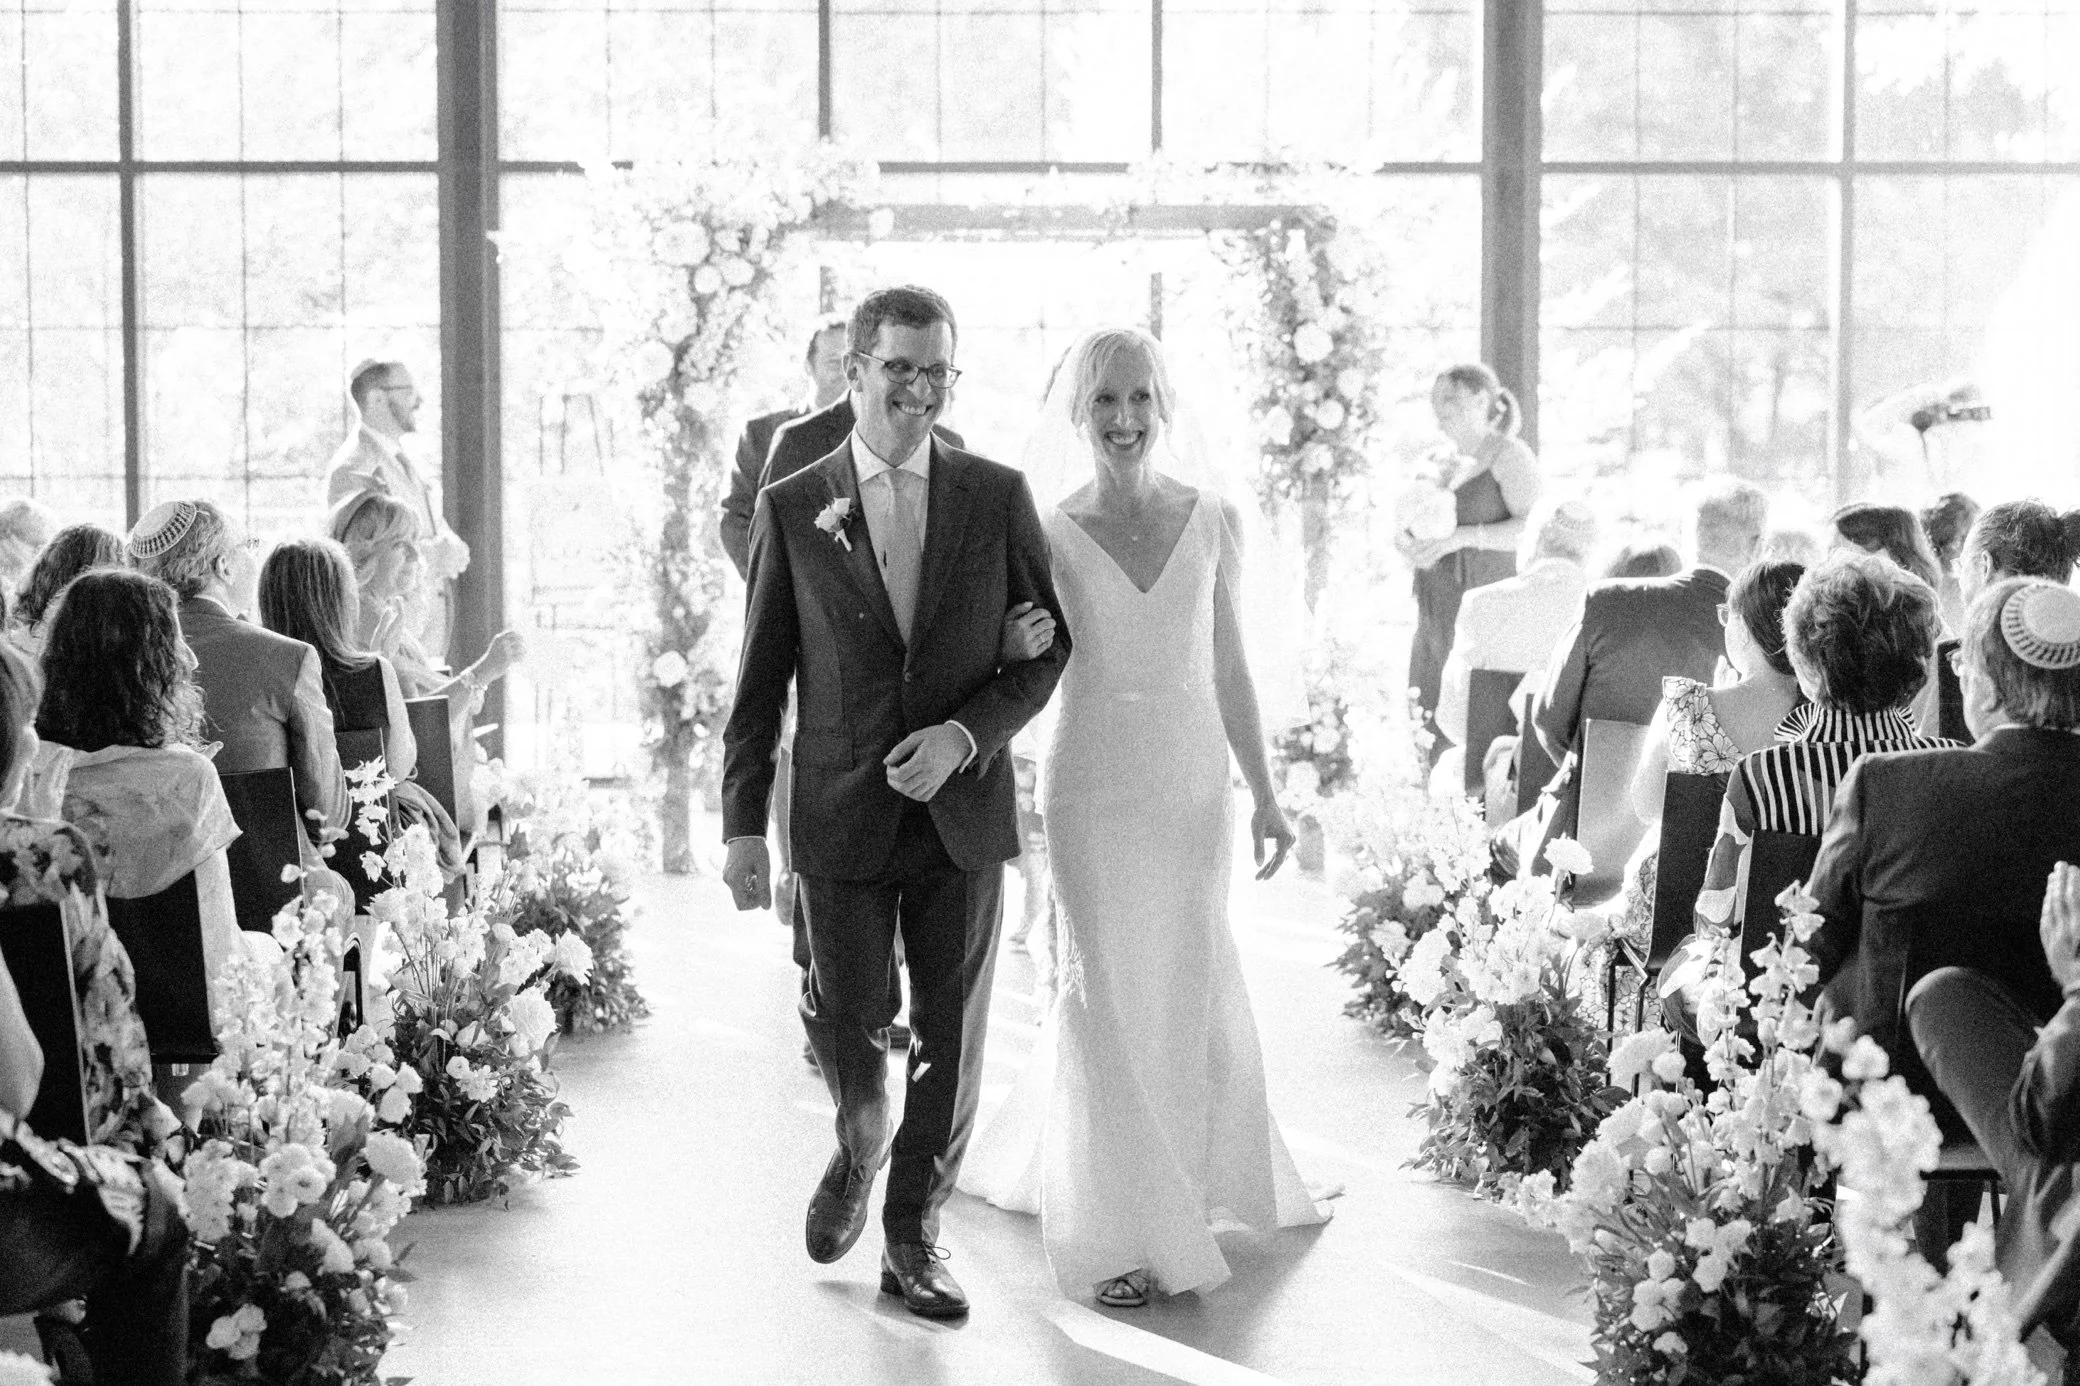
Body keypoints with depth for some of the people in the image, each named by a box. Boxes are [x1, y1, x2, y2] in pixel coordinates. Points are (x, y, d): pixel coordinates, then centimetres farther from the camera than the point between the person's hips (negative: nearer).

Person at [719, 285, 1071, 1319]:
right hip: (842, 814, -1)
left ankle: (914, 1235, 20)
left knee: (951, 1039, 5)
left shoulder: (997, 497, 1)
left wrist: (967, 732, -11)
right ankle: (859, 1155, 37)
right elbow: (760, 682, 2)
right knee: (844, 1031, 5)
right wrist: (744, 827, -1)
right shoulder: (791, 508, 0)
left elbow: (1049, 643, 5)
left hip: (963, 809, 1)